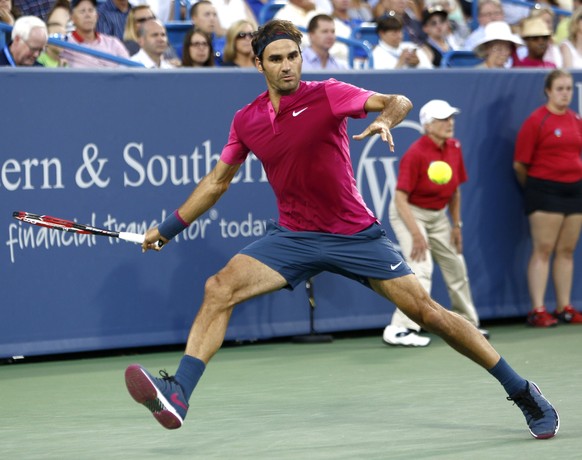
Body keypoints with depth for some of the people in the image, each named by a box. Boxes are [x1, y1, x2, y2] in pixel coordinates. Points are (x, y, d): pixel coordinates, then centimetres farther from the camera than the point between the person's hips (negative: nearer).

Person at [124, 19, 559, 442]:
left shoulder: (327, 96, -9)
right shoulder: (246, 121, 3)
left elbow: (398, 101, -20)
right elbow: (218, 181, 16)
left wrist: (385, 119, -43)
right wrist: (168, 228, 16)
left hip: (355, 232, -3)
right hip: (294, 236, 3)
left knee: (426, 311, -6)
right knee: (220, 287, -18)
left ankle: (522, 392, 7)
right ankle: (178, 396, -23)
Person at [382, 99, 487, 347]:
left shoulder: (454, 148, -4)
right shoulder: (415, 154, -24)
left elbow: (455, 190, 8)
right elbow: (400, 198, -25)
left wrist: (456, 224, 7)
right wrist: (416, 234, -28)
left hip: (438, 215, 8)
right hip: (410, 213, -8)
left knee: (456, 267, 14)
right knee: (421, 269, -21)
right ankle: (399, 329, -20)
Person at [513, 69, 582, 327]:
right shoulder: (536, 121, -8)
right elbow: (519, 164, -7)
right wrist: (533, 187, 5)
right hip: (545, 189, -6)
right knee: (543, 250, -6)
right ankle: (537, 311, -7)